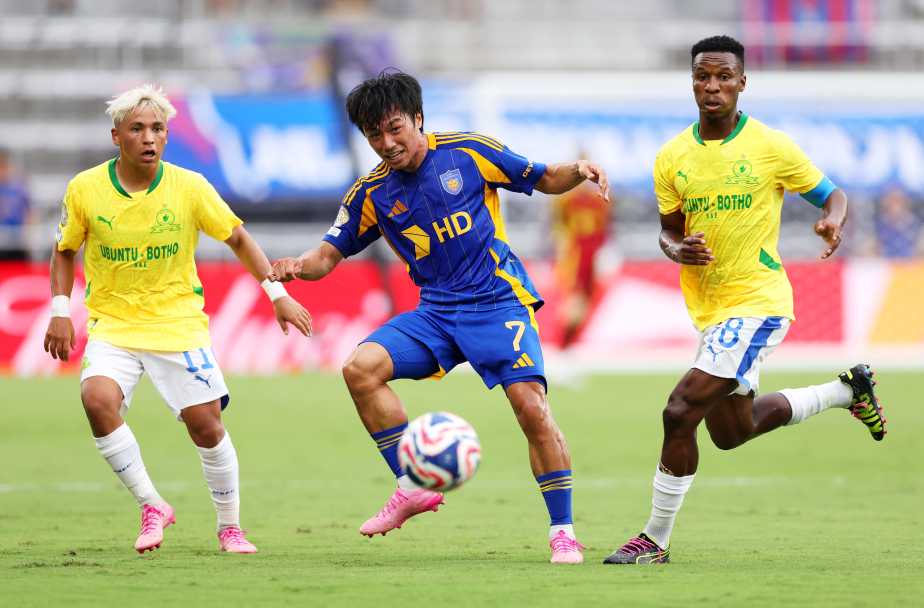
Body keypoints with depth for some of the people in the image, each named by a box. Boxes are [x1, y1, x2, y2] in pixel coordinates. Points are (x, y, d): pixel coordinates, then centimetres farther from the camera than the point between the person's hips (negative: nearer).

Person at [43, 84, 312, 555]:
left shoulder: (189, 187, -8)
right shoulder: (84, 189, -7)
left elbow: (237, 239, 5)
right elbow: (65, 251, 9)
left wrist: (277, 293, -2)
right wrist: (60, 311, -1)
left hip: (178, 322, 0)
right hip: (113, 325, 0)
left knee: (206, 425, -4)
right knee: (98, 399, -27)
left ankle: (229, 527, 20)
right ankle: (151, 508, -12)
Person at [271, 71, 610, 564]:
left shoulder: (468, 153, -5)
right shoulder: (371, 193, 3)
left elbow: (546, 180, 4)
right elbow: (329, 254, 7)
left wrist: (578, 171, -17)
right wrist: (299, 265, -16)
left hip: (499, 301, -4)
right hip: (437, 311, 4)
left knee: (531, 407, -19)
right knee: (361, 367, -18)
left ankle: (563, 532, -6)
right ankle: (414, 487, -11)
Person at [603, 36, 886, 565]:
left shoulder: (770, 146, -11)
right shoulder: (673, 158, 2)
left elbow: (832, 194, 0)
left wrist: (833, 223, -23)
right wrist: (680, 251, -12)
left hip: (757, 303, -7)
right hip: (708, 307, 7)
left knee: (681, 412, -18)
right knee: (733, 432, 21)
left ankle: (656, 540, -6)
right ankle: (848, 391, 41)